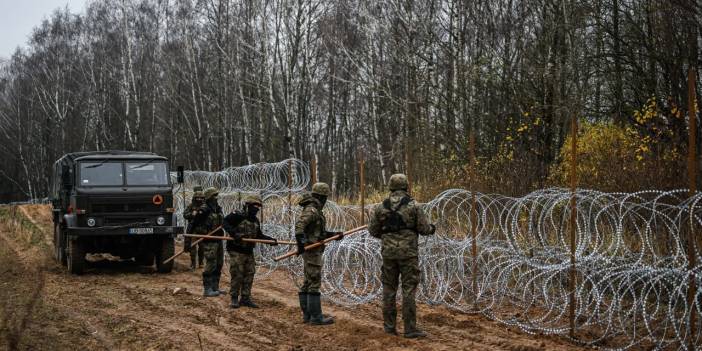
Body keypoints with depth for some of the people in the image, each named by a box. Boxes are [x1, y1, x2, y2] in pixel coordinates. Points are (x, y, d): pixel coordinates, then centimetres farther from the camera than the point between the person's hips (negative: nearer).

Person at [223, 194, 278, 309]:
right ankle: (234, 299, 6)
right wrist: (234, 233, -26)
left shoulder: (255, 221, 13)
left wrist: (271, 239, 5)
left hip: (249, 252, 7)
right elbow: (225, 222, -15)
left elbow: (259, 235, 18)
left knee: (249, 275, 7)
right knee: (237, 275, -5)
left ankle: (245, 298, 16)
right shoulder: (238, 216, -11)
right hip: (237, 251, -7)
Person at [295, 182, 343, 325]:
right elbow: (299, 225, -30)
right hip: (312, 251, -10)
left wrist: (335, 235, 21)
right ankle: (316, 317, -7)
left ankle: (307, 314, 15)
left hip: (312, 251, 10)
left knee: (308, 283, 11)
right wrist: (301, 243, -39)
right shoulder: (311, 210, -15)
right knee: (314, 283, -8)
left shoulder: (315, 211, 16)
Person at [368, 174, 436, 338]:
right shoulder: (413, 206, -6)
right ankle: (410, 328, -2)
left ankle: (389, 325, 15)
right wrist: (431, 229, 19)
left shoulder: (381, 207, 3)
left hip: (388, 252, 3)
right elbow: (424, 228, -4)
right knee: (409, 289, -1)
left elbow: (373, 231, 7)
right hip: (408, 252, -3)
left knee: (389, 288, 12)